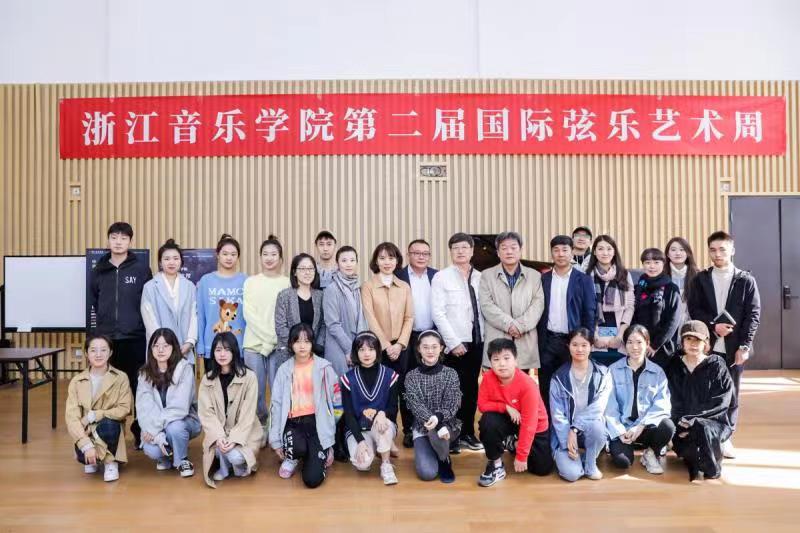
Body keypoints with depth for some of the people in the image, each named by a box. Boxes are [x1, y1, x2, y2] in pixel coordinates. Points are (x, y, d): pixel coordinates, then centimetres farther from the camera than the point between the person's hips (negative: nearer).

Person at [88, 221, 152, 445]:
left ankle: (141, 432, 15)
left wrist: (134, 320, -2)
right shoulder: (98, 270, 8)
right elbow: (92, 301, 14)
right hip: (105, 337, 3)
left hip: (135, 338, -2)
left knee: (139, 387, 4)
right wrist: (105, 319, 8)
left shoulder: (141, 269, 0)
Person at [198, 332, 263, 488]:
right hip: (218, 432, 2)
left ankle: (241, 464, 9)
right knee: (220, 445, -30)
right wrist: (219, 436, -21)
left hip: (243, 433, -2)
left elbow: (248, 414, -13)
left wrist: (234, 439, -23)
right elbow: (206, 413, -6)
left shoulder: (249, 377, -11)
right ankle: (224, 467, 3)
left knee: (236, 457, -29)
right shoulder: (207, 379, -1)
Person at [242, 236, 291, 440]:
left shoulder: (287, 283, 3)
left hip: (279, 346, -1)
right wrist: (269, 335, -9)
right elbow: (248, 314, 0)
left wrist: (274, 340, -8)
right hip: (254, 344, 1)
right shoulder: (250, 282, 7)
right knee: (256, 391, 3)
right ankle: (261, 428, 23)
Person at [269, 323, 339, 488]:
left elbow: (336, 402, 1)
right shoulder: (284, 369, 5)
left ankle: (321, 453, 18)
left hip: (317, 422, -1)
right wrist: (276, 441, 2)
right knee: (297, 447, -35)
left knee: (312, 479, -16)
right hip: (293, 423, 2)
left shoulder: (324, 367, -1)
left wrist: (330, 441, -1)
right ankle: (292, 457, 4)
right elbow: (277, 404, 5)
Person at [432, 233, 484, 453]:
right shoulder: (441, 277, -3)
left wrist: (486, 337, -2)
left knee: (471, 388, 11)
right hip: (455, 344, -4)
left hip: (477, 341, 4)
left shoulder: (479, 278, 7)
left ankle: (467, 433, 24)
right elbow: (438, 313, -8)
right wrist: (454, 343, -12)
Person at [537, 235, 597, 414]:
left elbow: (590, 313, -1)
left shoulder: (584, 280, 1)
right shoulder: (543, 279, 7)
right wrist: (538, 340, 2)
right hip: (547, 341, 2)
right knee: (546, 388, 7)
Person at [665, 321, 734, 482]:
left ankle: (712, 468, -9)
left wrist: (693, 420, -18)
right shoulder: (674, 366, 7)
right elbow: (673, 402, 4)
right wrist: (681, 423, -14)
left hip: (715, 422, -2)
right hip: (681, 425, 2)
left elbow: (720, 403, -9)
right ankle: (695, 462, 9)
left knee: (701, 428, -36)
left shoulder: (717, 365, -1)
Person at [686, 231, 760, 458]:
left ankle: (725, 436, 18)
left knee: (731, 392, 6)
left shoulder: (746, 280, 4)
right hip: (707, 346, 0)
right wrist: (713, 325, -14)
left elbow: (753, 314, -1)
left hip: (735, 347, 0)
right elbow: (694, 309, 2)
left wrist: (744, 346, -9)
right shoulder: (700, 279, 7)